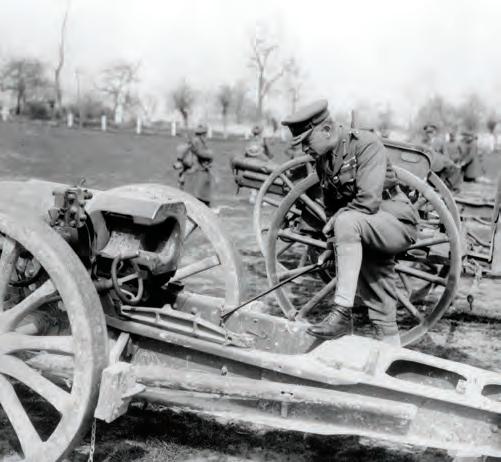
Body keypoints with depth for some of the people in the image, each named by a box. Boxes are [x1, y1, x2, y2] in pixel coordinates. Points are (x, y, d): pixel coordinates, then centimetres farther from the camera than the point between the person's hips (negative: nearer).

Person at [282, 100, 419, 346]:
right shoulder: (322, 161, 7)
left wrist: (335, 221, -14)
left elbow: (368, 201, -26)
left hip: (398, 223, -8)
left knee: (347, 221, -34)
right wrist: (334, 244, 7)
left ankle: (342, 313, -33)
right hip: (365, 231, 8)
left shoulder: (366, 144, -17)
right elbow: (331, 208, 16)